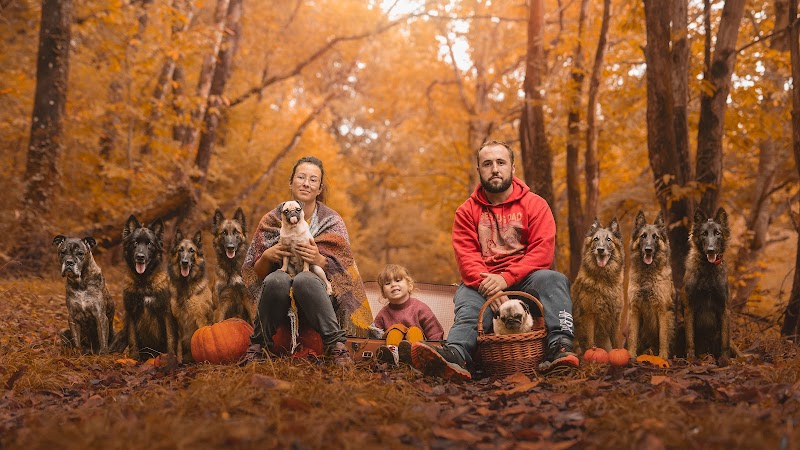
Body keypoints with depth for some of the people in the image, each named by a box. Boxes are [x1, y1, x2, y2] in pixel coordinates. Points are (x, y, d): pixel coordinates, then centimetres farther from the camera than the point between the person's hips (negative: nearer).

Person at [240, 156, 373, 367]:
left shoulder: (332, 222, 4)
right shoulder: (271, 221, 7)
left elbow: (343, 272, 0)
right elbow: (254, 274, 8)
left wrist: (320, 260, -20)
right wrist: (266, 257, -14)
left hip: (316, 295, -1)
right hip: (279, 302, 1)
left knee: (304, 279, -35)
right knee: (277, 279, -33)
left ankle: (337, 346, -27)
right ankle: (258, 345, -17)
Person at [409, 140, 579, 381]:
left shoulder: (535, 204, 7)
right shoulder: (467, 211, 11)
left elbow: (543, 251, -6)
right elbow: (466, 256, -2)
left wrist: (506, 278, -20)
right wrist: (486, 283, -23)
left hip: (524, 279, 0)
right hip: (482, 282, 0)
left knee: (553, 279, -30)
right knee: (468, 302, -32)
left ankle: (559, 346, -46)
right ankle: (455, 355, -59)